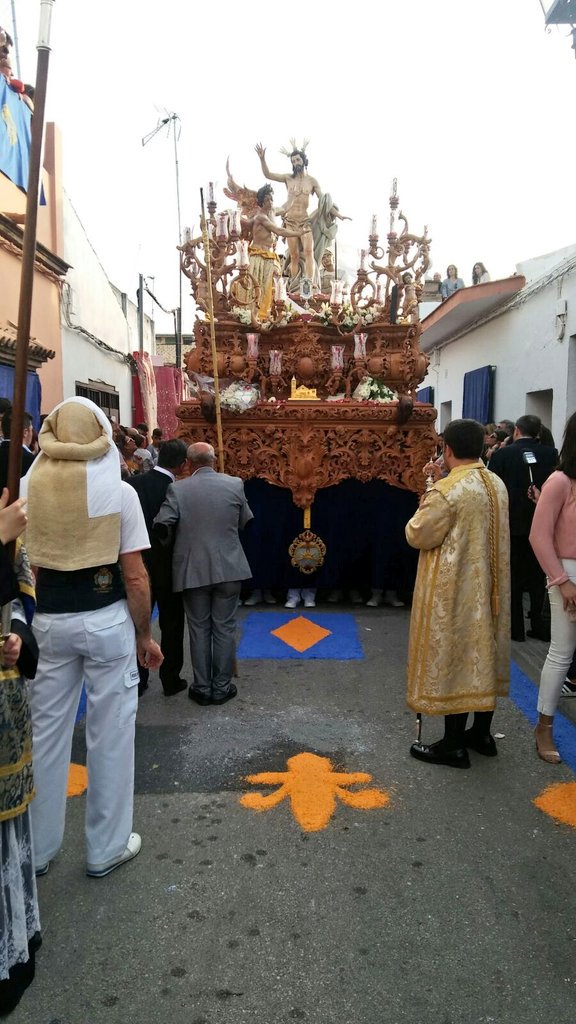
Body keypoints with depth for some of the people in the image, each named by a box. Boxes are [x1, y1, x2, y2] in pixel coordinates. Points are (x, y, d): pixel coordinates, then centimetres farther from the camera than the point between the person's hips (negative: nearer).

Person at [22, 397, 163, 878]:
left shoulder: (27, 487, -2)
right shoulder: (119, 491, -10)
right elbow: (135, 576, -11)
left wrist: (28, 622, 11)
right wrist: (145, 635, 0)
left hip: (48, 621, 3)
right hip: (107, 619, -3)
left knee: (46, 732, 16)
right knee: (111, 734, 10)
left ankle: (38, 847, 31)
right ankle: (106, 848, 25)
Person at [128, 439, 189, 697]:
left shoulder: (134, 483, -8)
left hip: (138, 565, 3)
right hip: (168, 567, -3)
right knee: (171, 625, 12)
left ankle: (137, 680, 21)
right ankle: (171, 680, 20)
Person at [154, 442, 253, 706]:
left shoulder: (178, 489, -8)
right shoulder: (235, 484, -3)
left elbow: (161, 525, -12)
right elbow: (244, 521, 8)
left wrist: (167, 545, 10)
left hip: (192, 570, -1)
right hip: (229, 568, 1)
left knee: (199, 629, 11)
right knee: (224, 629, 11)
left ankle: (202, 688, 20)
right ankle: (222, 687, 19)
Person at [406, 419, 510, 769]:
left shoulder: (447, 490, -22)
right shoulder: (498, 485, 4)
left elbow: (417, 535, -14)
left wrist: (424, 511, 5)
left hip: (455, 590, -8)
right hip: (488, 586, 8)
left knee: (454, 657, 2)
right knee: (483, 653, 16)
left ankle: (454, 745, 11)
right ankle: (482, 733, 29)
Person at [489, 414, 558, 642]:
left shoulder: (502, 454, -11)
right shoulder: (552, 454, -5)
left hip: (512, 523, -2)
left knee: (513, 577, 9)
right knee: (538, 576, 15)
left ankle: (516, 628, 13)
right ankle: (539, 626, 19)